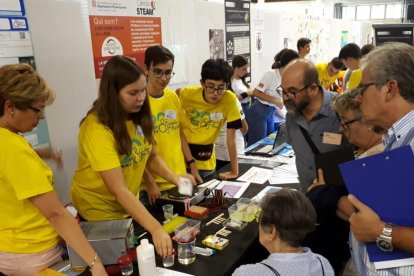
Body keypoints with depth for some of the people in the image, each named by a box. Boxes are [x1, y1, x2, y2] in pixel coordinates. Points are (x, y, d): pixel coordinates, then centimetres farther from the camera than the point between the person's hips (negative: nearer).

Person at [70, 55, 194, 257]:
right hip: (99, 211, -6)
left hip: (129, 206, 6)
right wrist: (155, 228, -42)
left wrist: (175, 179, -15)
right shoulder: (96, 128, -30)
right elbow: (118, 190, -35)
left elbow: (151, 156, 3)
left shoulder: (138, 116, -8)